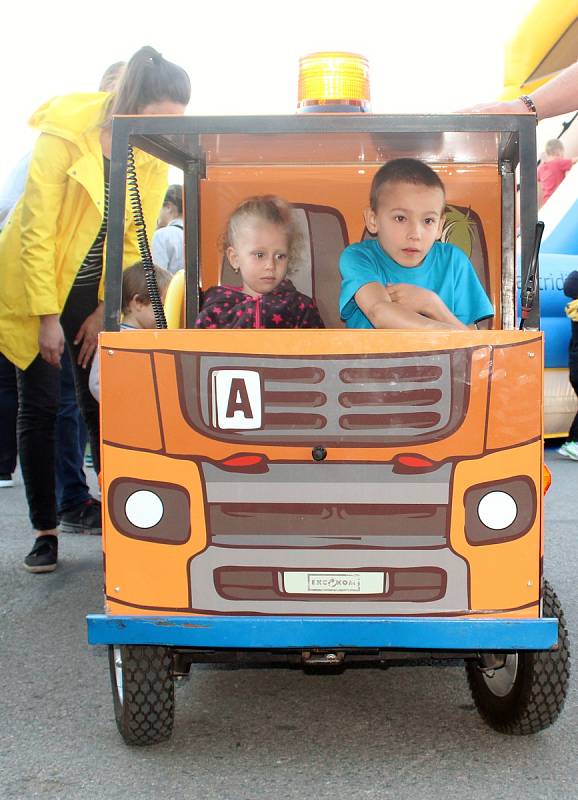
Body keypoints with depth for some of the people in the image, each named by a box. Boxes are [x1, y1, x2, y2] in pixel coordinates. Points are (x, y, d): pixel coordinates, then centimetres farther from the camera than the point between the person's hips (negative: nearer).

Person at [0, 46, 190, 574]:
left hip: (93, 287, 4)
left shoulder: (155, 158, -8)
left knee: (102, 406, 1)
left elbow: (134, 243, -2)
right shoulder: (63, 137, -22)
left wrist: (105, 311, -4)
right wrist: (47, 316, -18)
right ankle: (45, 532, 7)